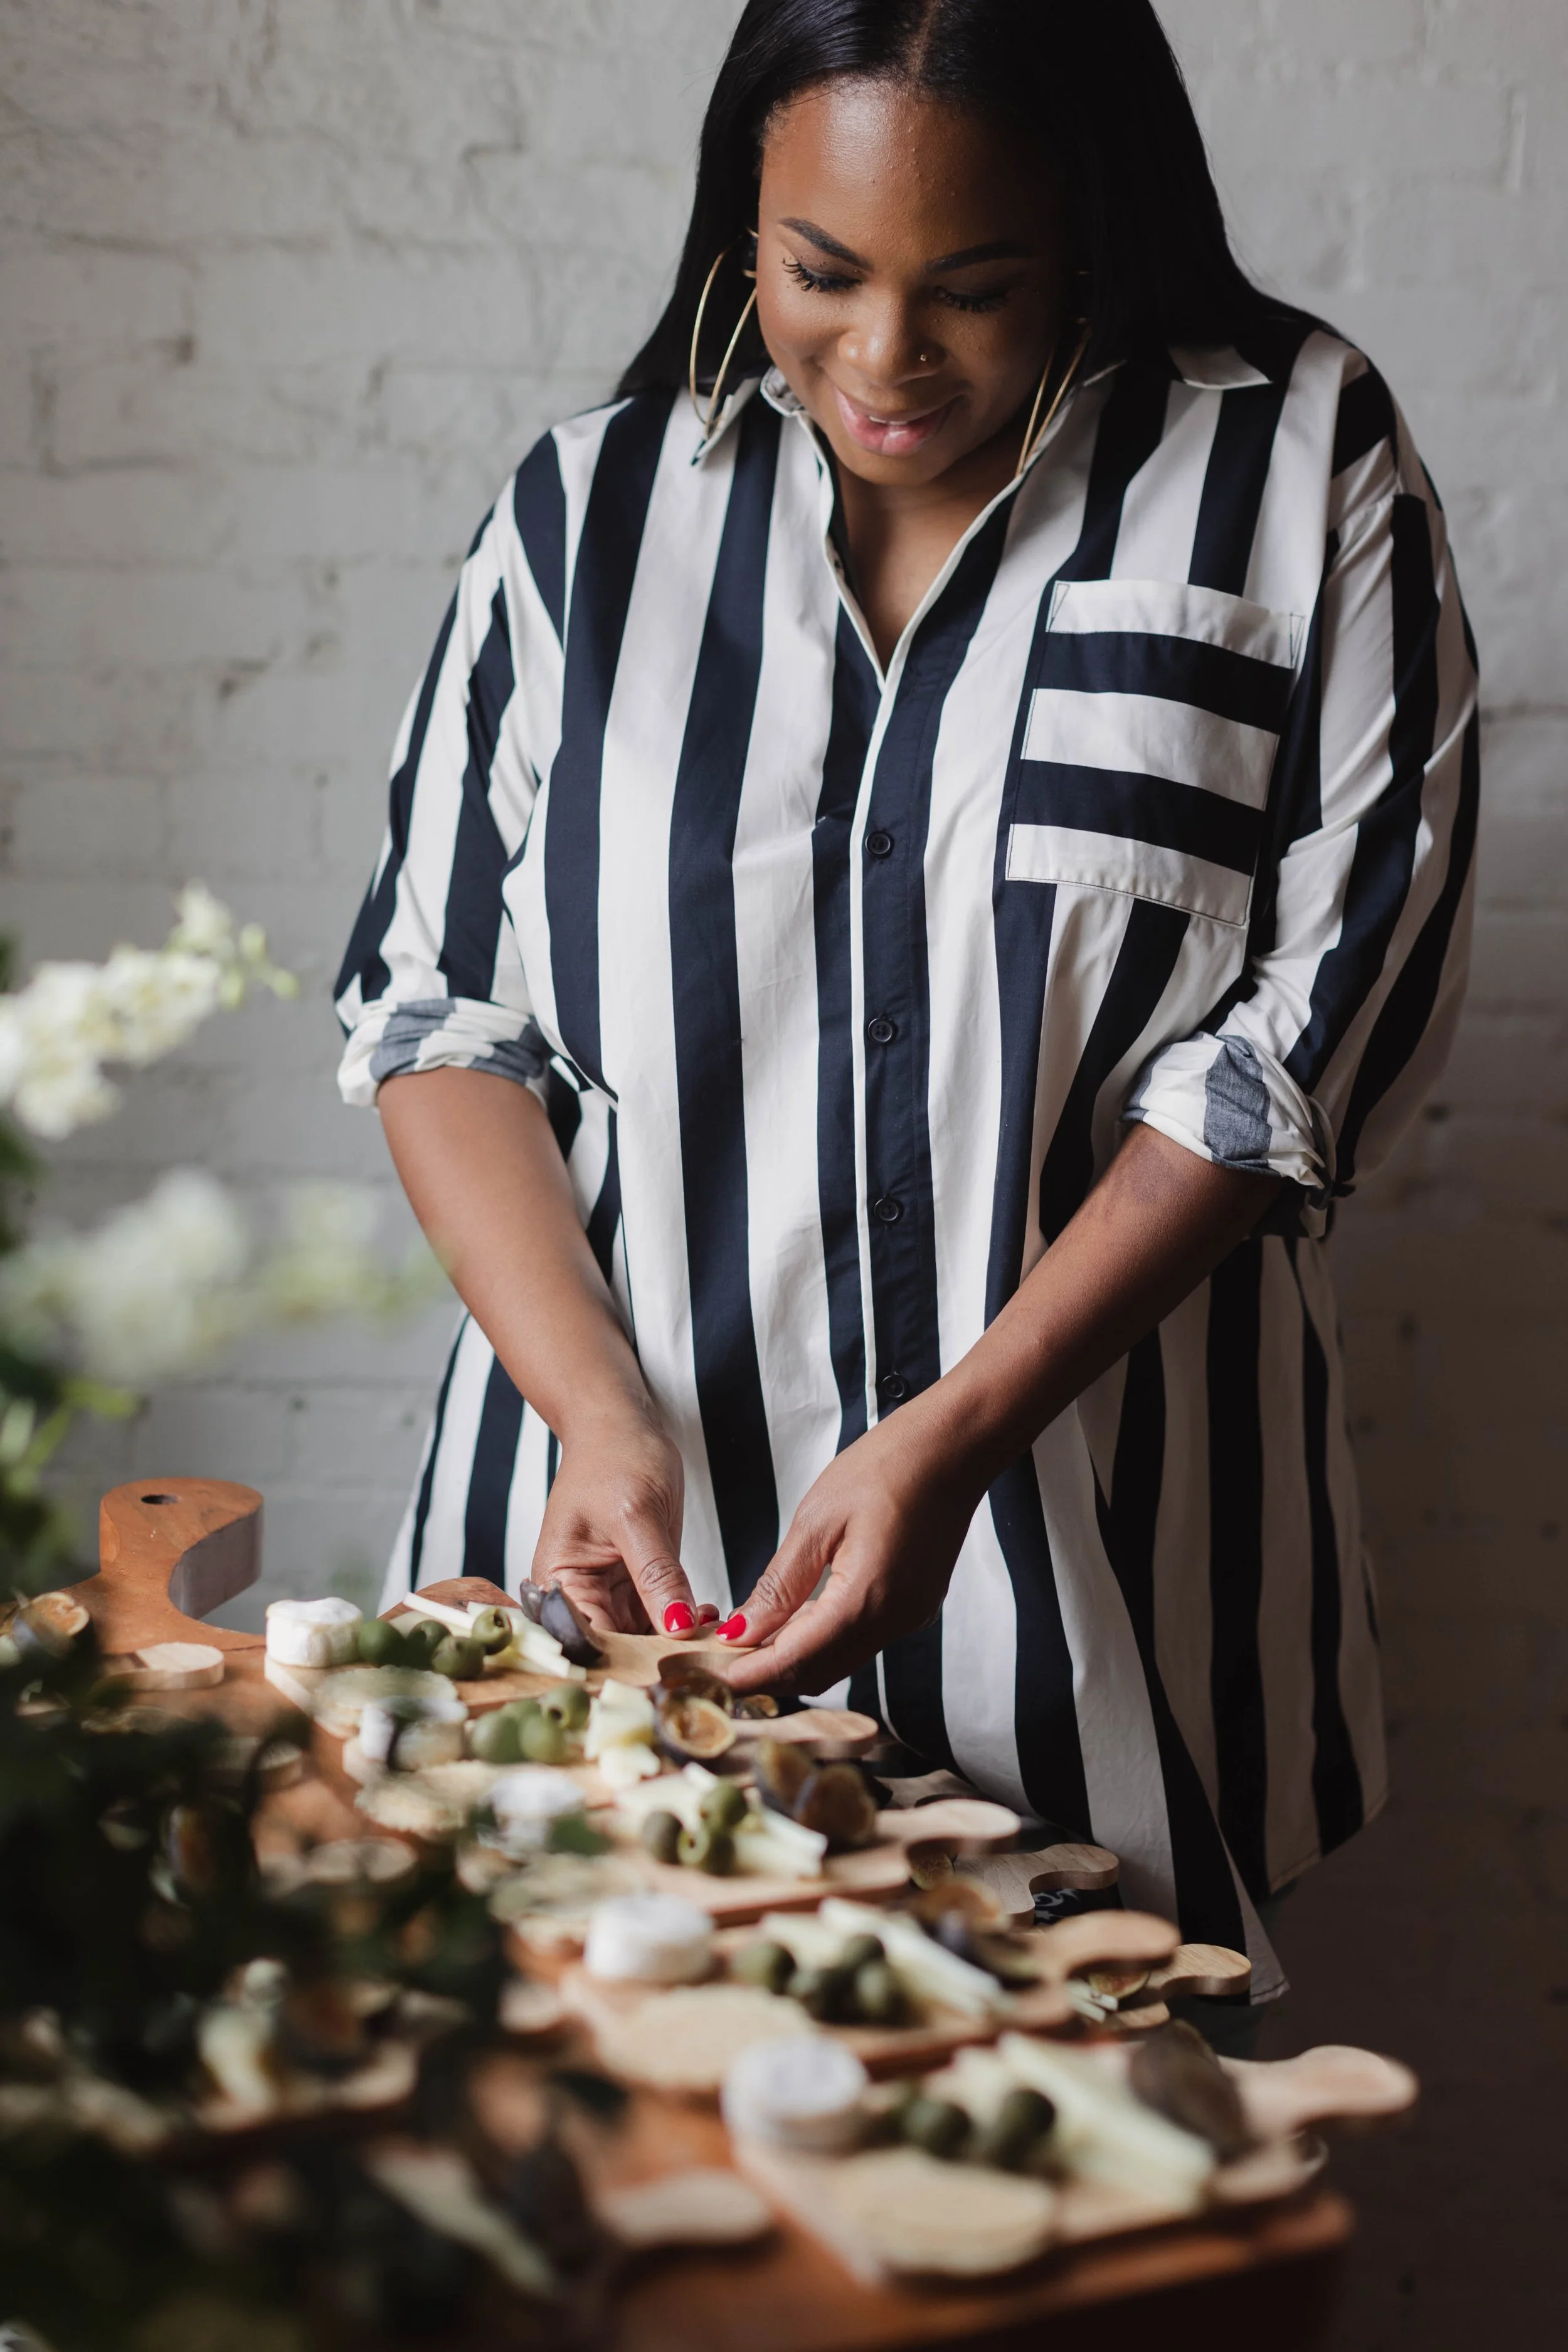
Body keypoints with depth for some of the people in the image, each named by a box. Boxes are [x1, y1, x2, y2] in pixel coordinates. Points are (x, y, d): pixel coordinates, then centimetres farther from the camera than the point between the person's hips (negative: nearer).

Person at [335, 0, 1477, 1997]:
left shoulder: (1299, 467, -2)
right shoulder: (593, 510, 4)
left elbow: (1327, 1006, -7)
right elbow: (437, 1002, 4)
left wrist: (964, 1428, -15)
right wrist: (596, 1407, -12)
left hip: (1100, 1578, -1)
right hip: (621, 1539, 2)